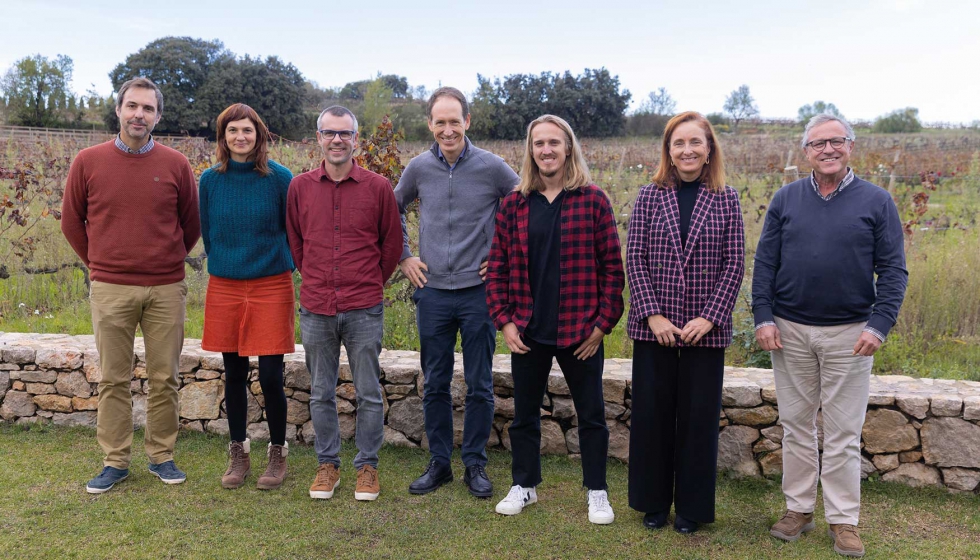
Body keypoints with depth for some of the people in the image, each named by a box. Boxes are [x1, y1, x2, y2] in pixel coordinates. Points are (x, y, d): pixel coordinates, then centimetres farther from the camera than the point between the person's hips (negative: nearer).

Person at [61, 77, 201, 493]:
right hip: (110, 290, 0)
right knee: (113, 380, 7)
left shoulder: (176, 165, 1)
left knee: (164, 379, 7)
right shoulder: (88, 161, 2)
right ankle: (115, 461, 20)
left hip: (166, 290, 0)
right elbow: (72, 220, 12)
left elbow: (192, 224, 11)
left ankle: (162, 456, 21)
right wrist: (98, 263, 11)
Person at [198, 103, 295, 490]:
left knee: (270, 376, -2)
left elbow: (293, 231, 2)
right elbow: (207, 232, 13)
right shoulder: (210, 180, 2)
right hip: (224, 287, 3)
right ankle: (238, 453, 27)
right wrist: (221, 265, 13)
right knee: (234, 375, 11)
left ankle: (278, 453, 18)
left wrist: (281, 266, 3)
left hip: (271, 285, -3)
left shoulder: (280, 178, -6)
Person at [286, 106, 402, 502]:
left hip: (364, 309, -1)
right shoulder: (300, 186, 3)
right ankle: (327, 465, 27)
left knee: (369, 393, 6)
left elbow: (392, 242, 8)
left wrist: (371, 283, 9)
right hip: (316, 309, 2)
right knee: (321, 393, 12)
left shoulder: (378, 187, -1)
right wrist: (315, 279, 13)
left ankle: (367, 466, 22)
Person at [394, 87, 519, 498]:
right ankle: (438, 463, 25)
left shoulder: (492, 168, -5)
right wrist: (403, 257, 11)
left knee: (479, 386, 7)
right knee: (435, 385, 10)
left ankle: (475, 464, 22)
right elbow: (393, 210, 19)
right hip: (432, 292, 2)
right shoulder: (419, 168, 3)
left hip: (478, 291, -2)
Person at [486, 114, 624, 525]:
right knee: (524, 413, 15)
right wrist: (504, 321, -3)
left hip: (580, 332, -2)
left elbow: (612, 265, -4)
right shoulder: (513, 205, 3)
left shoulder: (592, 199, -4)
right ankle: (524, 485, 33)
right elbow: (497, 267, 5)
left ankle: (597, 491, 27)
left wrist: (603, 322, -9)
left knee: (591, 414, 10)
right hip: (527, 332, 3)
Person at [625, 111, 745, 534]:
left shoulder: (726, 199, 2)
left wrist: (709, 317, -11)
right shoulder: (649, 196, 2)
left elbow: (734, 264, -1)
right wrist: (653, 315, -11)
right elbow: (634, 259, -2)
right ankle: (654, 501, 27)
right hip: (653, 327, 1)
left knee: (699, 416, 7)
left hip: (706, 329, 0)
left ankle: (691, 507, 25)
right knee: (651, 413, 8)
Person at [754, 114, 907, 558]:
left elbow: (893, 270, -1)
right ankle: (799, 508, 24)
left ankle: (844, 520, 18)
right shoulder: (786, 199, 5)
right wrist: (763, 317, -5)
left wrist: (879, 325, -12)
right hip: (790, 330, 2)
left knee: (843, 432, 5)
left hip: (849, 334, -2)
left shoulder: (876, 201, 0)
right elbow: (765, 263, 4)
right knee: (796, 425, 11)